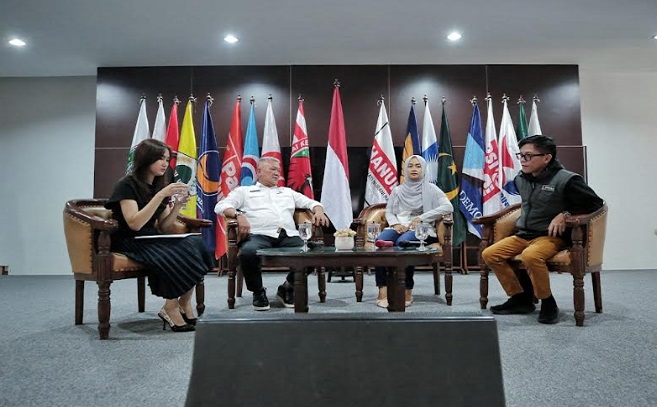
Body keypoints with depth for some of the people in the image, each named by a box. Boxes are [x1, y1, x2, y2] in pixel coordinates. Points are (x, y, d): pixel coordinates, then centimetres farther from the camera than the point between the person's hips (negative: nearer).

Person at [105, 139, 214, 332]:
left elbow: (163, 228, 9)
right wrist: (161, 195, -25)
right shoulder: (126, 185, -8)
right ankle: (171, 309, -17)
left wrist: (178, 205, -8)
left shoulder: (159, 185, 11)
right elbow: (135, 224, -23)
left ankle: (183, 304, -16)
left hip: (152, 240, 6)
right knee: (179, 253, -33)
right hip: (130, 242, -6)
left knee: (196, 242, -23)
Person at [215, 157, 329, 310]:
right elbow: (221, 206, 8)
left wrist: (318, 211, 6)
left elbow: (311, 202, 31)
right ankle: (258, 292, -7)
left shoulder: (287, 191, 35)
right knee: (248, 252, -38)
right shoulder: (244, 191, 22)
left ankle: (287, 289, 1)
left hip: (289, 236, 3)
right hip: (259, 235, -3)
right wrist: (238, 215, -13)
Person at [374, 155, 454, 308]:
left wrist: (421, 218, -11)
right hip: (399, 227, 3)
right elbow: (388, 211, 18)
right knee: (380, 242, -33)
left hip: (420, 229, -3)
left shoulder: (430, 188, 9)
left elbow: (448, 207, -4)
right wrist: (395, 223, -5)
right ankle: (383, 290, -34)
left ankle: (407, 291, -27)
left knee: (403, 242, -39)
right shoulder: (397, 190, 21)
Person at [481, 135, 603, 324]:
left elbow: (595, 203, -7)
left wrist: (565, 214, -15)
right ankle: (520, 298, 3)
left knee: (530, 256, -38)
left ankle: (548, 303, -14)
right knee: (489, 254, -9)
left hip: (552, 236, -7)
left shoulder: (566, 180, -13)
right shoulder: (520, 179, 8)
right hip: (523, 234, 7)